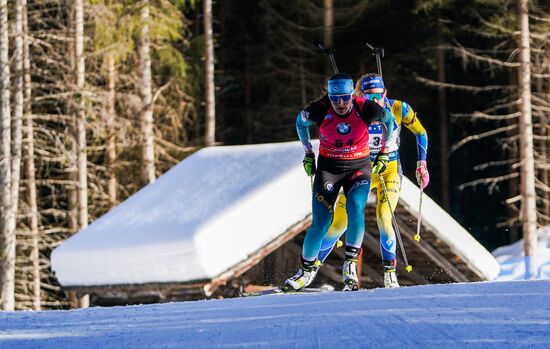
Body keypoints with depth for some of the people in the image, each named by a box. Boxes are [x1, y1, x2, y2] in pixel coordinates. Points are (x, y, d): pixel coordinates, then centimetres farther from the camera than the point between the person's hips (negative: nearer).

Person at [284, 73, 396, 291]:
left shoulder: (365, 109, -18)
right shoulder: (320, 111, -18)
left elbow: (389, 120, 5)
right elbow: (301, 122, 7)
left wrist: (384, 151, 11)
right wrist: (308, 153, 11)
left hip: (358, 167, 0)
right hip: (328, 167, 0)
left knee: (355, 207, -28)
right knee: (320, 222, -8)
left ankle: (351, 263, -20)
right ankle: (307, 269, 11)